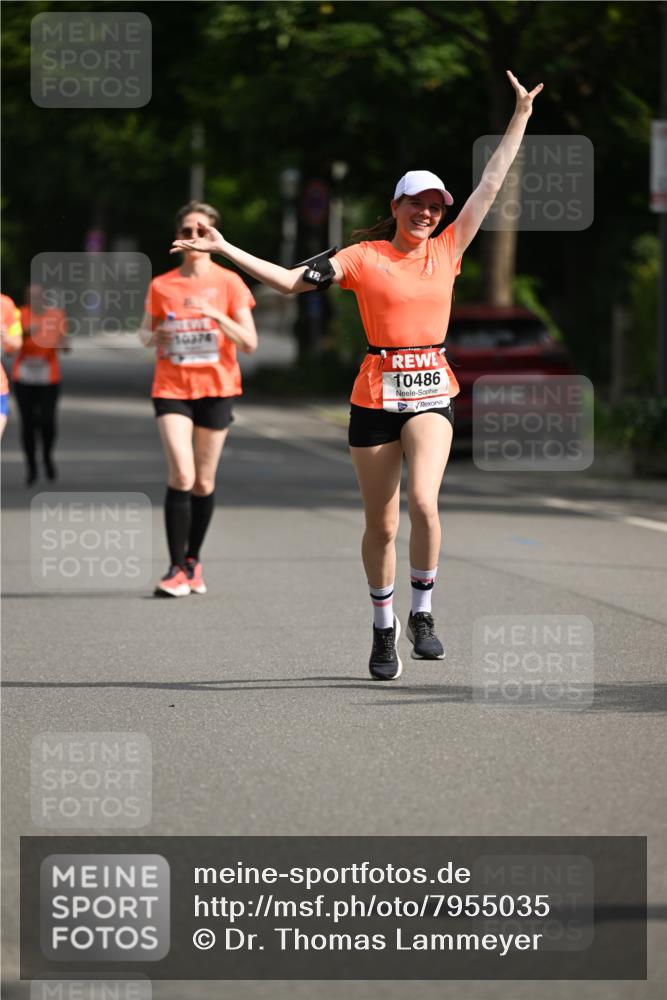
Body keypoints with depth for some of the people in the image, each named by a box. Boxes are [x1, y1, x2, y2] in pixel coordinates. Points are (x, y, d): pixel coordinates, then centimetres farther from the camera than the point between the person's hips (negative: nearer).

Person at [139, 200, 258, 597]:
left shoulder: (229, 283, -1)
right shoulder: (162, 286, 3)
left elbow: (249, 343, -6)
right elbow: (145, 333, 17)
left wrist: (216, 315, -21)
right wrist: (156, 335, -7)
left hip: (216, 389, 0)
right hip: (172, 388, 0)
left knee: (204, 481, 6)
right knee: (182, 476, -16)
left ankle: (193, 561, 25)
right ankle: (176, 569, -12)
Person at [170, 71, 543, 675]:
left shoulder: (448, 250, 7)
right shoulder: (364, 258, 1)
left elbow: (491, 184, 10)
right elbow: (292, 281, 1)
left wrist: (521, 116, 10)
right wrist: (225, 250, -5)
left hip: (432, 393, 1)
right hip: (376, 394, -1)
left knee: (423, 501, -21)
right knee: (381, 524, 4)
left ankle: (423, 614, -3)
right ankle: (384, 629, 21)